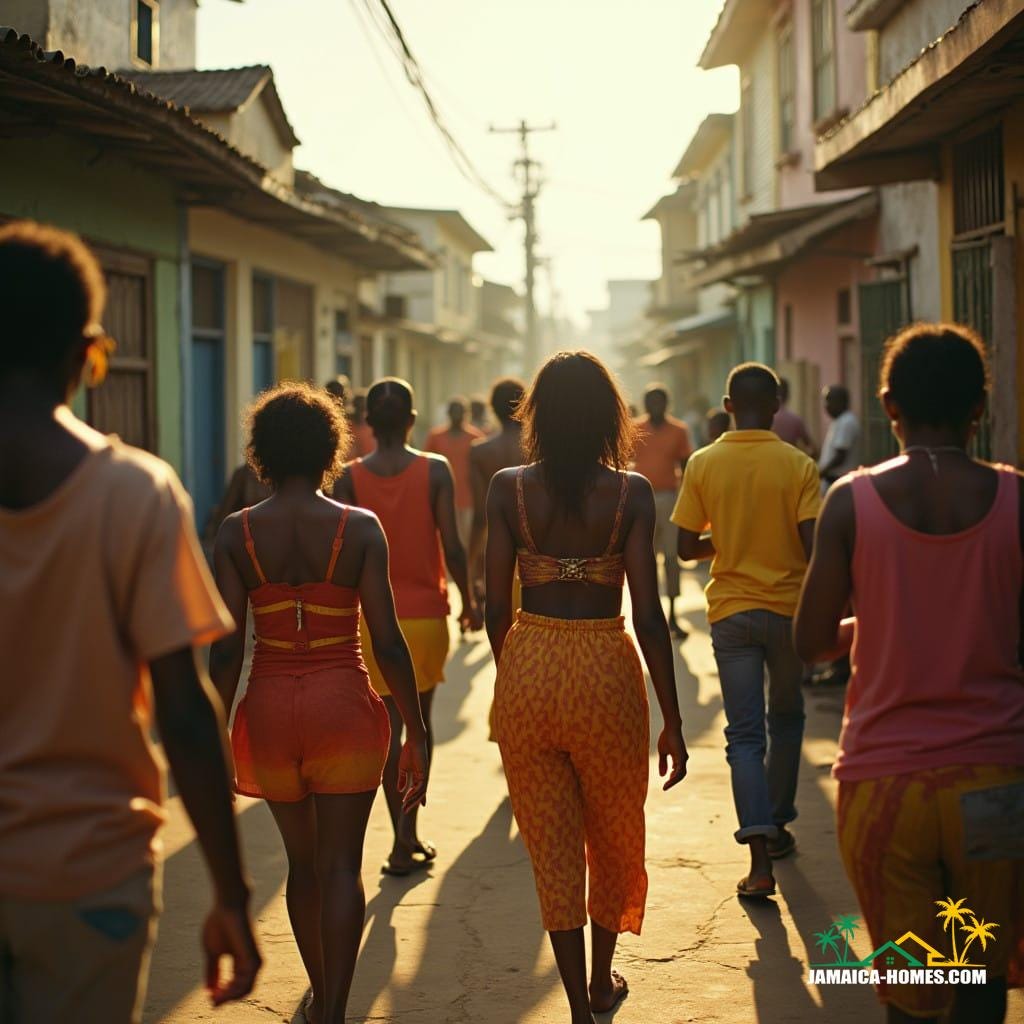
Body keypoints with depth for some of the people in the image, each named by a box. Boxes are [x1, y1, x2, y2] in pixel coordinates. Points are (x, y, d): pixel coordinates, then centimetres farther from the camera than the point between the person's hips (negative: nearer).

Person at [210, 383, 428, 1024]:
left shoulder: (237, 533, -4)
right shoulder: (360, 528, -7)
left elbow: (226, 648, -4)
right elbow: (387, 641, -8)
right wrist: (418, 731, -1)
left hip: (269, 707, 2)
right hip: (345, 705, -2)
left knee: (302, 860, 19)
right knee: (341, 866, 2)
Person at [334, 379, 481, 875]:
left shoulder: (350, 477, -4)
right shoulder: (435, 470, -6)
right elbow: (451, 545, -9)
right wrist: (468, 601, 5)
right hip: (425, 614, 0)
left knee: (389, 724, 8)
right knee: (421, 721, 14)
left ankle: (403, 838, 7)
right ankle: (408, 832, 5)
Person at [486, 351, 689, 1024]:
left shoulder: (509, 489, -4)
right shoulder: (630, 492, -8)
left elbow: (497, 607, -3)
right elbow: (649, 614, -10)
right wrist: (673, 721, -3)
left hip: (528, 671, 1)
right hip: (606, 670, 0)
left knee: (553, 849, 11)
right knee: (614, 838, 21)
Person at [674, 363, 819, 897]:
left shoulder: (703, 463, -4)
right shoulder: (798, 465, -8)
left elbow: (686, 547, -2)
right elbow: (813, 546, -14)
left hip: (730, 612, 0)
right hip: (788, 609, 0)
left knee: (744, 734, 0)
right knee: (786, 720, 21)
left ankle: (760, 858, -13)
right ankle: (778, 827, 33)